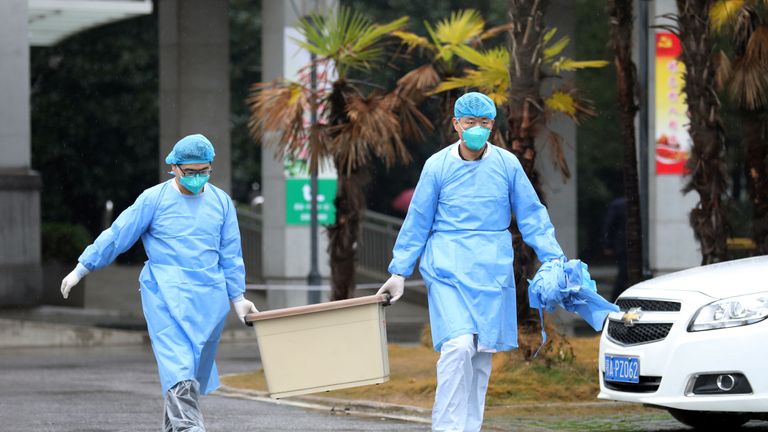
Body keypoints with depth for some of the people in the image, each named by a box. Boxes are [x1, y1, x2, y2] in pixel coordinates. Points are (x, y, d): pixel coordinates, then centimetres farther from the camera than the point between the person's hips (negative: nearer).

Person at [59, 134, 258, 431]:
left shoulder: (221, 202, 9)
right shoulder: (154, 199, -1)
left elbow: (230, 254, 16)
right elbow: (117, 235, 3)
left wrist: (237, 297, 14)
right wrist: (81, 269, 5)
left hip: (209, 295, 4)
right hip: (165, 292, -4)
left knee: (199, 367, 7)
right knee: (177, 361, -20)